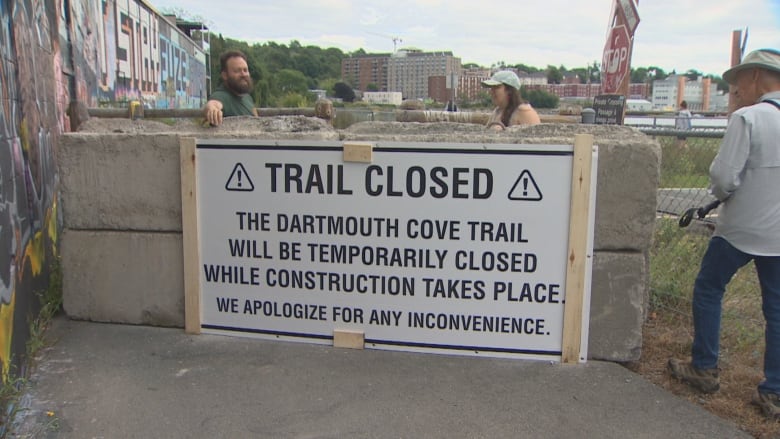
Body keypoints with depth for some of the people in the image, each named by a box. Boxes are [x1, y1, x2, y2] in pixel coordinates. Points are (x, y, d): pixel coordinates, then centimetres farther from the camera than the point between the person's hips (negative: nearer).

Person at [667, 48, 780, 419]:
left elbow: (724, 178, -19)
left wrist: (721, 192, 2)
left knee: (708, 290, 15)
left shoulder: (747, 118, -15)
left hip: (740, 229, -5)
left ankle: (704, 370, 24)